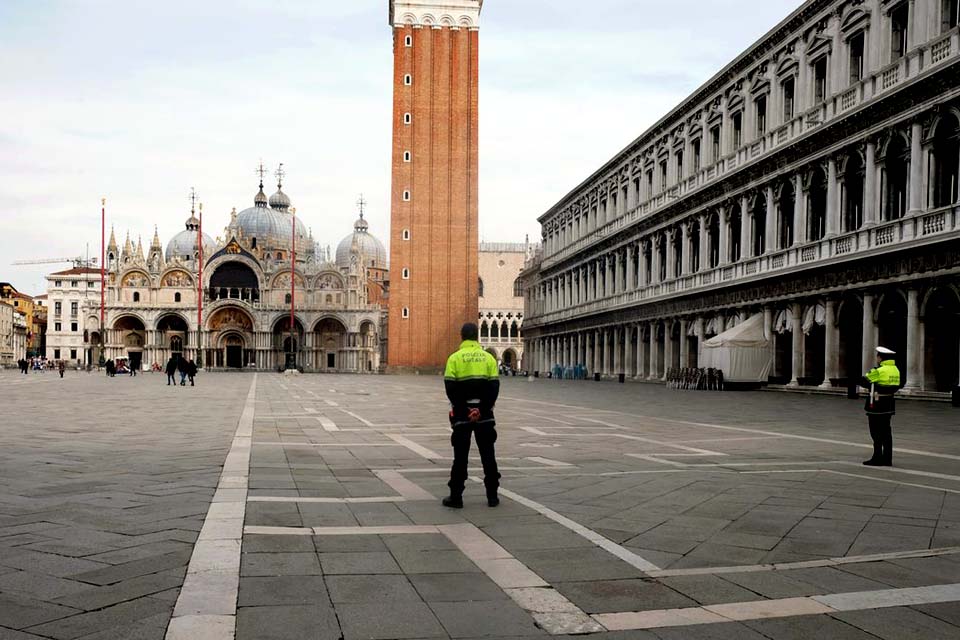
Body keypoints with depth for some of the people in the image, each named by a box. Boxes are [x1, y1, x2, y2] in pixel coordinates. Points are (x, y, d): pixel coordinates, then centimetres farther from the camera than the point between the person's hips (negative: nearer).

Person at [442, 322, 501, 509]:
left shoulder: (454, 358, -3)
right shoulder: (488, 358, 2)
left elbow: (450, 387, -10)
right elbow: (494, 387, -4)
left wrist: (463, 410, -7)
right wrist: (482, 409, -6)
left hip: (462, 414, -1)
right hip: (485, 414, 1)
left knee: (460, 456, 5)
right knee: (488, 456, 10)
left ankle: (456, 496, 7)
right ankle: (492, 496, 13)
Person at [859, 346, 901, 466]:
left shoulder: (878, 371, -17)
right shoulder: (896, 370, 9)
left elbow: (863, 381, -10)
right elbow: (896, 387, 16)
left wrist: (873, 384, 9)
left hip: (877, 405, -8)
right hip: (889, 404, 8)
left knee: (876, 433, -2)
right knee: (886, 432, 12)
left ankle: (877, 459, 0)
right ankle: (887, 459, 16)